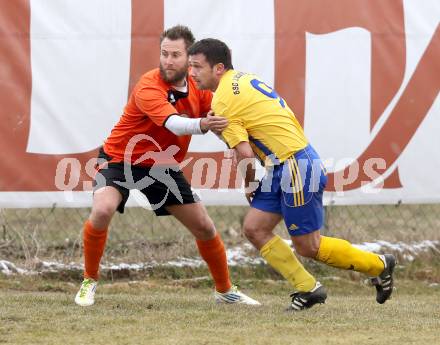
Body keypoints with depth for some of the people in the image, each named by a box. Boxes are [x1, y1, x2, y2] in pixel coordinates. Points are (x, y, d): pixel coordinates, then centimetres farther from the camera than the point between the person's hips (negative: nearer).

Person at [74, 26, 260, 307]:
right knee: (102, 211, -32)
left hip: (163, 166, 6)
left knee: (205, 227, 6)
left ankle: (225, 291, 28)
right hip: (120, 159, -6)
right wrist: (201, 125, -64)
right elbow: (173, 123, -44)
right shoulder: (149, 86, -27)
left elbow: (221, 120, 4)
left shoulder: (199, 89, -6)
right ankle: (90, 282, -11)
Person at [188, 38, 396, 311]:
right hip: (283, 169, 10)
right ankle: (308, 288, 9)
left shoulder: (223, 103, -16)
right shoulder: (242, 79, 12)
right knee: (254, 229, 5)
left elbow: (244, 154, -19)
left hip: (297, 167, -10)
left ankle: (380, 265, 17)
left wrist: (248, 184, 0)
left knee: (308, 247, 0)